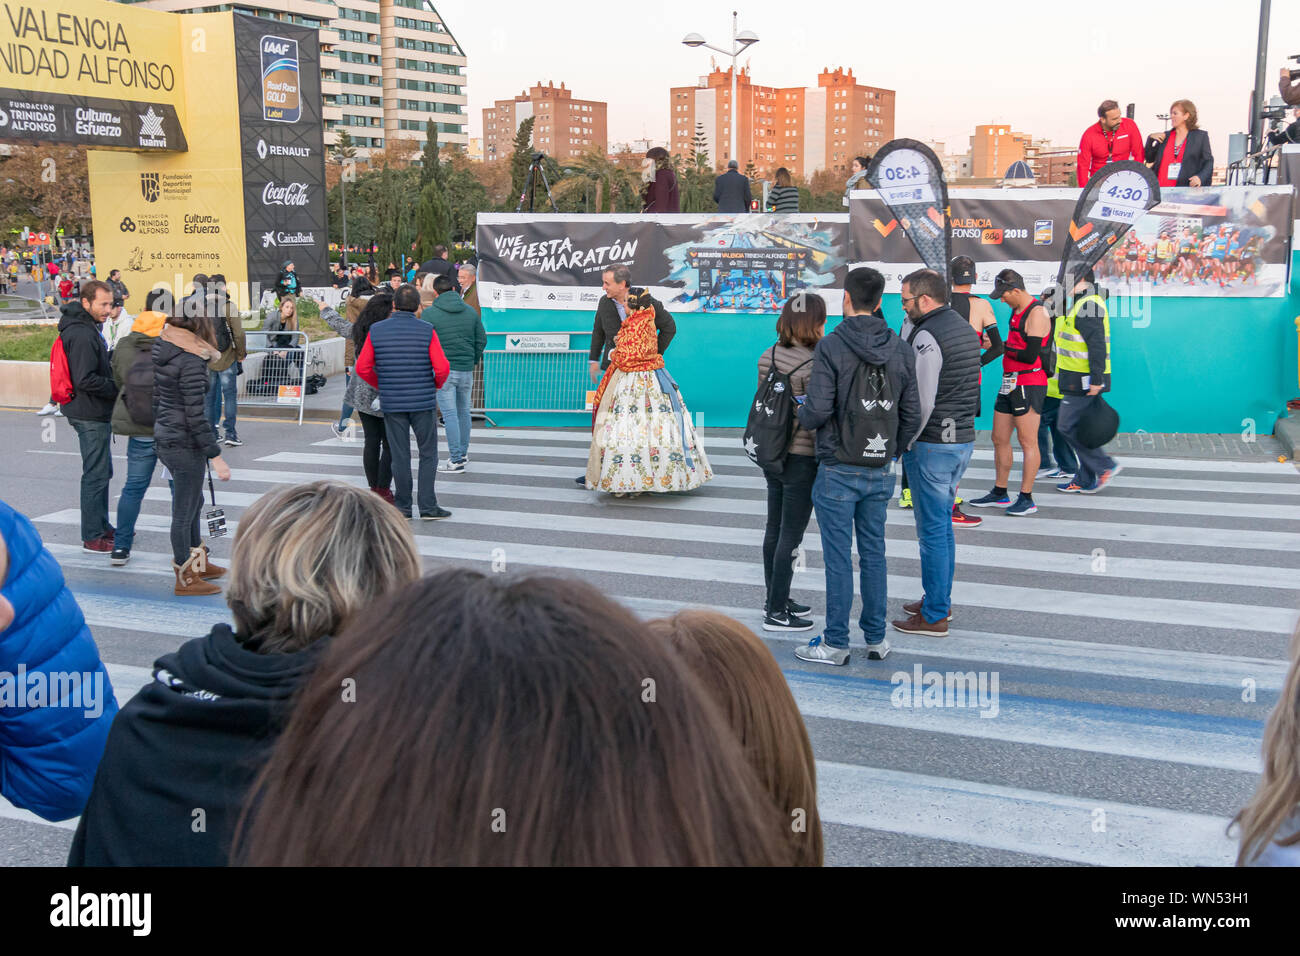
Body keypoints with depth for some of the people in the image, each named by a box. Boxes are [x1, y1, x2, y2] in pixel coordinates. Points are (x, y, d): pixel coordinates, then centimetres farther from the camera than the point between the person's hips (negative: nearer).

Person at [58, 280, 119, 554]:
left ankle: (102, 527, 30)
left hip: (95, 413, 11)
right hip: (91, 415, -11)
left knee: (102, 472, 19)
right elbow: (86, 380, -26)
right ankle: (92, 538, 1)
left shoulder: (88, 329, 13)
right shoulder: (83, 334, -20)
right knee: (96, 475, -5)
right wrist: (120, 388, -16)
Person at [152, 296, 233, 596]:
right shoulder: (191, 360, -21)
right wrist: (216, 457, -19)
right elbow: (196, 416, -23)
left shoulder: (159, 349, 5)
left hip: (163, 438, 9)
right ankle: (185, 579, 17)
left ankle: (199, 562, 40)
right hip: (185, 445, -9)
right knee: (184, 512, 4)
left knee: (193, 502, 24)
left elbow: (154, 399, 13)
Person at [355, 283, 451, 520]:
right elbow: (442, 368, -12)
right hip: (423, 402, -2)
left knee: (399, 456, 9)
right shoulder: (427, 331, -7)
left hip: (391, 403, 2)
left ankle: (403, 507, 13)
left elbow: (362, 368, -1)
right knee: (428, 454, 7)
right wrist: (436, 385, 9)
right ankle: (428, 506, 4)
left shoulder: (376, 330, -1)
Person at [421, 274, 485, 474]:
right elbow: (482, 340, 9)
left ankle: (456, 460, -1)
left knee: (450, 414, -2)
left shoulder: (429, 313, -7)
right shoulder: (471, 311, 7)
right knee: (463, 411, 17)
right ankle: (463, 453, 28)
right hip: (466, 370, 5)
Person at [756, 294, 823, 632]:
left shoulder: (767, 357, 4)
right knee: (791, 536, 0)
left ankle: (773, 600, 29)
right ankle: (777, 612, 6)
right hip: (801, 457, -8)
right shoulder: (813, 365, -19)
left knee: (774, 531, 17)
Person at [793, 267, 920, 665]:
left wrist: (801, 412, 3)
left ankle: (836, 644, 11)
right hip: (880, 472, 5)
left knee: (838, 558, 3)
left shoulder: (831, 347, -14)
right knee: (874, 553, 14)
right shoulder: (901, 350, 2)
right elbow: (912, 415, 3)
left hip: (838, 471, -5)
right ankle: (876, 639, 22)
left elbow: (818, 411, -20)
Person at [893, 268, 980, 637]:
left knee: (932, 530, -1)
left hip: (932, 444, -9)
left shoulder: (926, 336, -17)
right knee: (943, 523, 19)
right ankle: (940, 600, 30)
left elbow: (922, 402, -21)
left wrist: (903, 443, -10)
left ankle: (934, 616, 6)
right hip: (964, 439, 9)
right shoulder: (966, 329, 12)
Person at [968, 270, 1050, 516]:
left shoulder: (1036, 313, -15)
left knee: (1027, 441, -5)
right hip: (1010, 383, 10)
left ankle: (1026, 499, 0)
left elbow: (1030, 356, -21)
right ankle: (999, 494, 22)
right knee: (999, 439, 12)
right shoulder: (1017, 311, 14)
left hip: (1029, 384, -10)